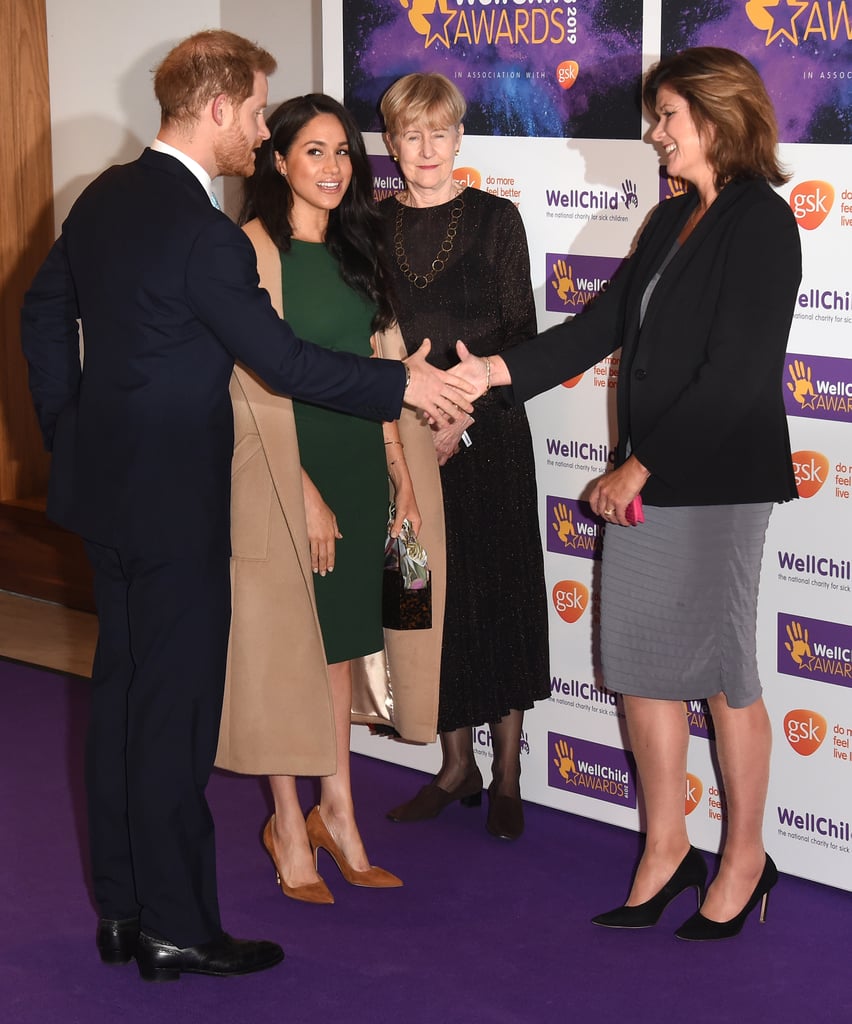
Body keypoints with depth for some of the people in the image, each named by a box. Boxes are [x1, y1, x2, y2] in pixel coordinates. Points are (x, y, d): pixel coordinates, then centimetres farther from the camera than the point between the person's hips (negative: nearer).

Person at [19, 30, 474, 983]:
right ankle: (176, 928, 10)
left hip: (103, 479, 9)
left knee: (120, 694, 15)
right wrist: (402, 384, -8)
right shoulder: (204, 233, -22)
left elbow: (43, 313, 14)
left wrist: (69, 433, 20)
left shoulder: (103, 198, 6)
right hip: (171, 499, -9)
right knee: (174, 710, 0)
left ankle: (121, 908, 25)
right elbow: (280, 359, -18)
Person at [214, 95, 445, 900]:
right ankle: (289, 827, 13)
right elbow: (259, 384, -14)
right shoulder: (255, 248, -11)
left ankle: (336, 810, 23)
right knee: (287, 642, 2)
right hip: (284, 469, -7)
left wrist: (399, 471, 6)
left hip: (359, 465, 7)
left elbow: (378, 366, 12)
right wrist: (303, 492, -16)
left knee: (342, 636, 13)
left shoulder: (355, 249, 10)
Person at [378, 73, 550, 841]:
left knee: (497, 593, 1)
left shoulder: (494, 220, -2)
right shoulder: (373, 225, 5)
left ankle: (507, 774, 13)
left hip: (486, 436, -3)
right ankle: (457, 766, 21)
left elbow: (521, 336, -5)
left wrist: (464, 417, -13)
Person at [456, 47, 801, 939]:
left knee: (721, 669, 3)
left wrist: (642, 466, -14)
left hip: (718, 480, -8)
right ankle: (665, 845, 24)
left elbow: (733, 371, -18)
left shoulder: (760, 222, -12)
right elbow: (604, 325, 13)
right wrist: (496, 372, 3)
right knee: (639, 658, 10)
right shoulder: (673, 220, 14)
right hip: (647, 478, 8)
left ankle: (745, 856, 19)